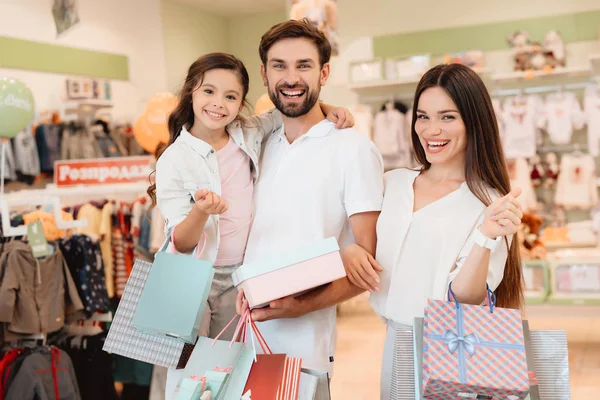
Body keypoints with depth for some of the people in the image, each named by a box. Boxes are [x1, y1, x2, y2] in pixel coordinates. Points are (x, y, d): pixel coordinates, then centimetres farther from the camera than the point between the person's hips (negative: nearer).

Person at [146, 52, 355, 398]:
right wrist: (200, 211, -34)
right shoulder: (174, 161, -11)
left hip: (243, 279, 4)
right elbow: (181, 243, -14)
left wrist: (327, 108, -5)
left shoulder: (249, 134, -1)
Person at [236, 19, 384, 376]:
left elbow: (369, 262, -9)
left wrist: (303, 306, -21)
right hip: (244, 336, 5)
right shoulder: (264, 146, 10)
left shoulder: (354, 150, -7)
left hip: (305, 344, -5)